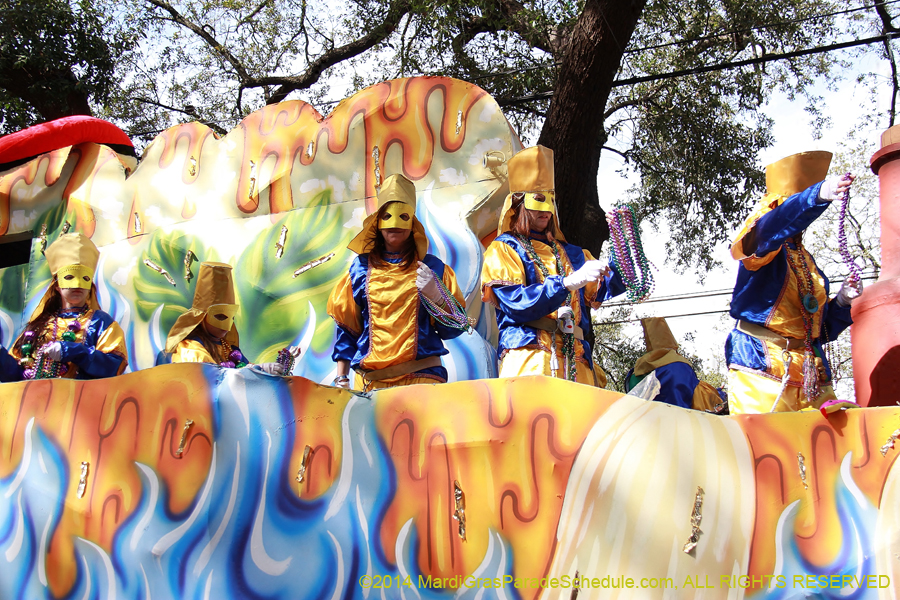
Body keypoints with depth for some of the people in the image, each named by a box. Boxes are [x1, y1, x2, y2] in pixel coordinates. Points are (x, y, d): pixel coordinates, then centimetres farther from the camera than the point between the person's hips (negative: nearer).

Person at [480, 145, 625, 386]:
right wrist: (569, 282, -16)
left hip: (576, 363, 5)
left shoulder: (569, 253, 26)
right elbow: (516, 303, -8)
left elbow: (605, 289, 16)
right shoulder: (503, 249, 8)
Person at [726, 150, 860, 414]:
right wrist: (817, 195, -40)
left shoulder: (806, 259, 23)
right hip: (762, 366, -6)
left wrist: (841, 301, 8)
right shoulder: (764, 248, 3)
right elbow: (768, 228, -27)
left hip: (810, 373, 7)